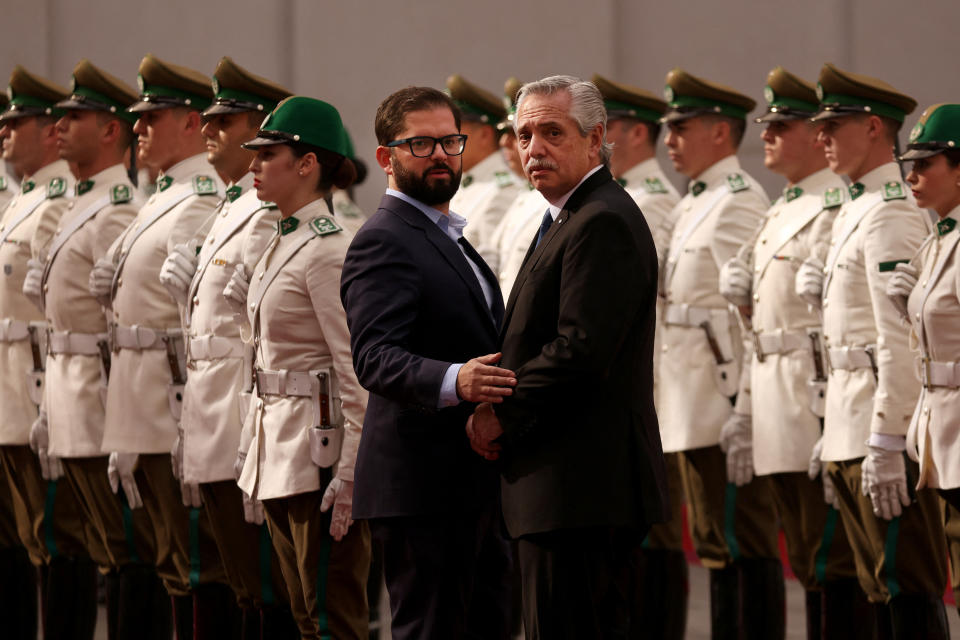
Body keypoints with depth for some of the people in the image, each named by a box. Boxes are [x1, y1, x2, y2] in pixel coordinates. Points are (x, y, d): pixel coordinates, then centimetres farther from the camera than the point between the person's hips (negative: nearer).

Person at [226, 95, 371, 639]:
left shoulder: (329, 251, -15)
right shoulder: (282, 244, 14)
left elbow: (358, 372, -19)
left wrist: (349, 474, -22)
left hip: (320, 448, -10)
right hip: (279, 444, 10)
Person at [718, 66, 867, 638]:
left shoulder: (837, 213, -12)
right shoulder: (782, 213, 19)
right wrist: (745, 414, 15)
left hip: (817, 411, -10)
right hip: (780, 426, 10)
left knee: (834, 567, -6)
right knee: (809, 566, 13)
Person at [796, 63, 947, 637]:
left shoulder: (892, 213, -15)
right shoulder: (856, 208, 17)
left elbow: (900, 336, -21)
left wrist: (885, 445, -23)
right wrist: (825, 291, 4)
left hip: (884, 426, -10)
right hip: (852, 428, 10)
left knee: (910, 588, -8)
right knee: (882, 588, 13)